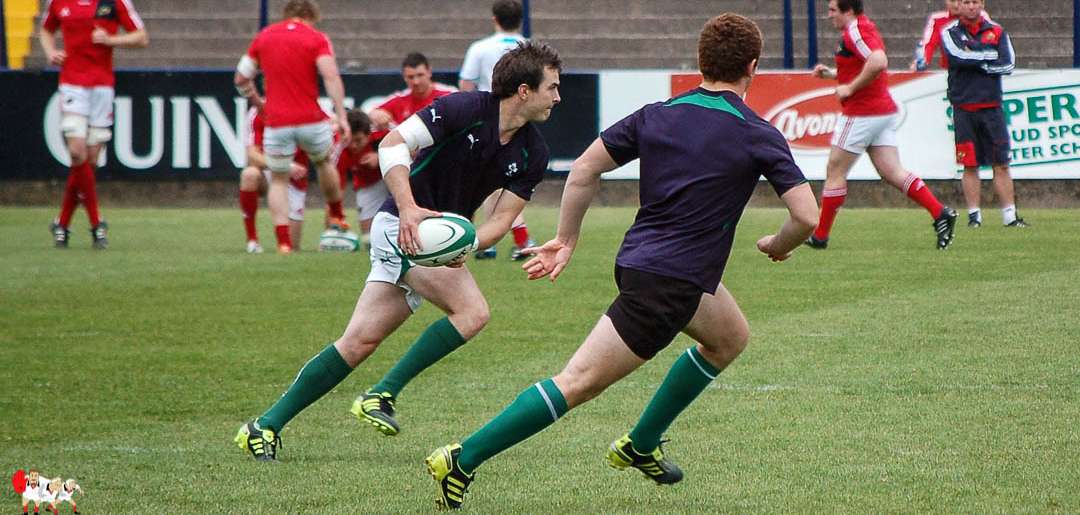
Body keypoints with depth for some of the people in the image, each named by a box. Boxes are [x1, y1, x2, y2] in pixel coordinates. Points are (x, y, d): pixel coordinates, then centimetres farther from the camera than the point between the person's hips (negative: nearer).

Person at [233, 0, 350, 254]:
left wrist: (258, 102, 27)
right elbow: (331, 76, -16)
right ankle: (337, 217, 43)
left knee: (278, 180, 14)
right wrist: (341, 116, -18)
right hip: (311, 119, -1)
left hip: (277, 123, 1)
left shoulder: (264, 36, 9)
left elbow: (241, 79, 12)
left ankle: (283, 242, 0)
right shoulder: (316, 38, -1)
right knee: (324, 162, 28)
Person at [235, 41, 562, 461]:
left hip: (443, 238, 7)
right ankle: (382, 394, -13)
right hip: (401, 226, -7)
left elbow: (504, 217, 2)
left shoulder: (532, 153, 1)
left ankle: (266, 426, 6)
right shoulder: (465, 109, -17)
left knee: (361, 341, 2)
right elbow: (393, 145, -19)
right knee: (473, 311, -22)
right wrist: (408, 208, -33)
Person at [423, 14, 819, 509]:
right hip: (669, 283, -8)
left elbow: (583, 170, 5)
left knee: (730, 338, 30)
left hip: (638, 259, 8)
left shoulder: (656, 115, 7)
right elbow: (806, 216, -13)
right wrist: (778, 246, 8)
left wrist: (566, 239, 14)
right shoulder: (758, 135, -8)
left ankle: (640, 446, 30)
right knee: (579, 383, -7)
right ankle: (461, 461, -11)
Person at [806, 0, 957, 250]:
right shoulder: (865, 28, 17)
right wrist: (830, 73, 18)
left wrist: (849, 88, -23)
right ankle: (940, 213, -10)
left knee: (835, 172, 3)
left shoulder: (855, 31, -15)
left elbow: (878, 62, -32)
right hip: (884, 112, 9)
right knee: (893, 173, 3)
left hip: (862, 114, -9)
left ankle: (820, 236, 10)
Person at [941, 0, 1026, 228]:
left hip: (992, 107, 1)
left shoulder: (996, 32, 9)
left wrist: (976, 62, -9)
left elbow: (1008, 64, -3)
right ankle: (974, 214, 5)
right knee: (970, 165, 0)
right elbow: (959, 57, -15)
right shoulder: (950, 32, 5)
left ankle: (1010, 215, 2)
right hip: (964, 108, -1)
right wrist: (989, 56, -7)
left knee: (1001, 164, -1)